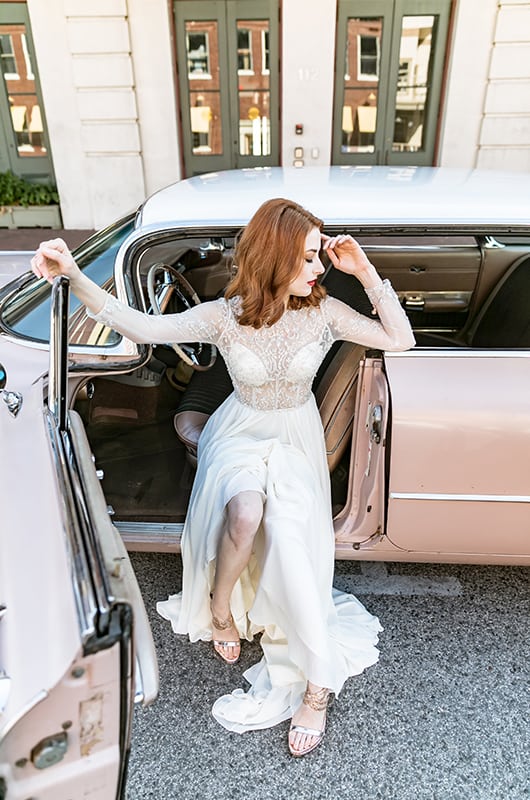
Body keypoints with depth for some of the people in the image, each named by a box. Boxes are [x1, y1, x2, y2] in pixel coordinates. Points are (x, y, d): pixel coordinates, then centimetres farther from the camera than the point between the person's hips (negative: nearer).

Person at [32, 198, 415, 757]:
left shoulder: (323, 311, -10)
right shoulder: (225, 316, -14)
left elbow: (400, 339, -9)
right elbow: (142, 328, -20)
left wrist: (365, 272, -17)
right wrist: (75, 276, -32)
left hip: (297, 442, 1)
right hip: (240, 434, 0)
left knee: (287, 534, -26)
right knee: (245, 510, -34)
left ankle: (317, 686, -10)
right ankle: (219, 607, 0)